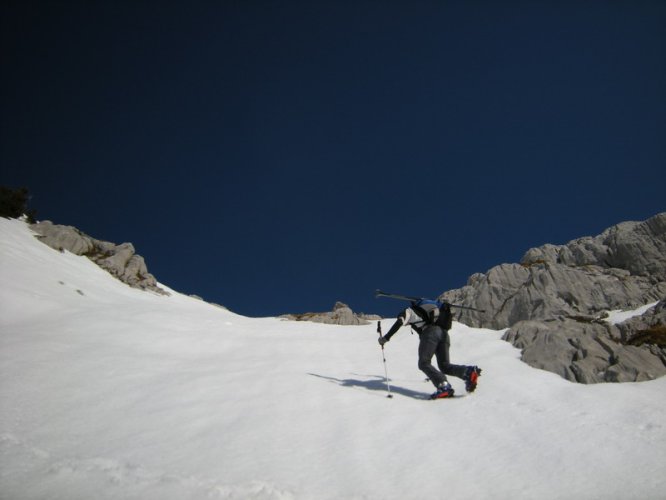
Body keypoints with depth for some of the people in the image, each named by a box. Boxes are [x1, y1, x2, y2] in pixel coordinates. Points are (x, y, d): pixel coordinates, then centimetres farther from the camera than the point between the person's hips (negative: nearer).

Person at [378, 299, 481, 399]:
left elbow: (399, 322, 2)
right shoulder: (425, 311, 40)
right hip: (444, 333, 7)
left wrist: (386, 338, 4)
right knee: (445, 366, 8)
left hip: (430, 333, -6)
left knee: (424, 364, -5)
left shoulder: (409, 311, 19)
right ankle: (469, 372, -16)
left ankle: (444, 387, -24)